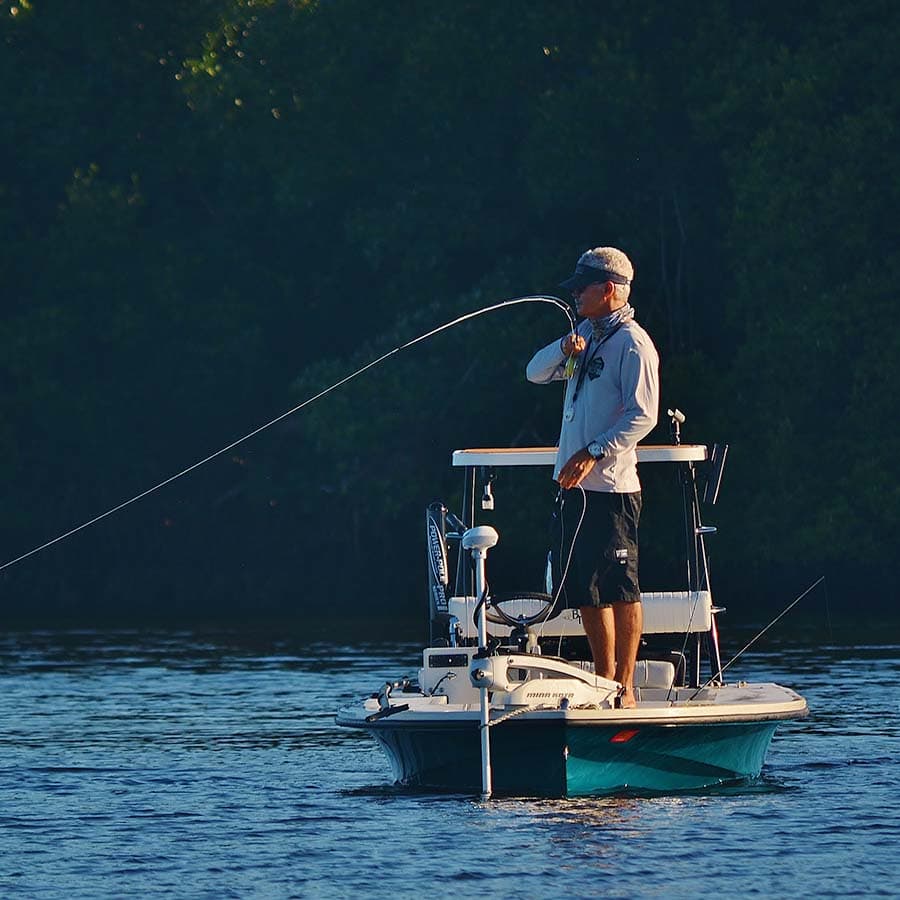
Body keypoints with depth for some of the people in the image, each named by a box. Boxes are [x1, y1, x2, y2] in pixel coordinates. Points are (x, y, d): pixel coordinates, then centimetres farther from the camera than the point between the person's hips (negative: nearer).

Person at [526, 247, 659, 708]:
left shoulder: (632, 343, -10)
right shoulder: (585, 333, 17)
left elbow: (642, 415, -17)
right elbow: (535, 373, 16)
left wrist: (593, 453, -23)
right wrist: (563, 350, -5)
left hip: (611, 486, -9)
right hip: (576, 483, 9)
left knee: (620, 588, -7)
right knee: (586, 589, 9)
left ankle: (625, 687, -5)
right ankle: (603, 682, 14)